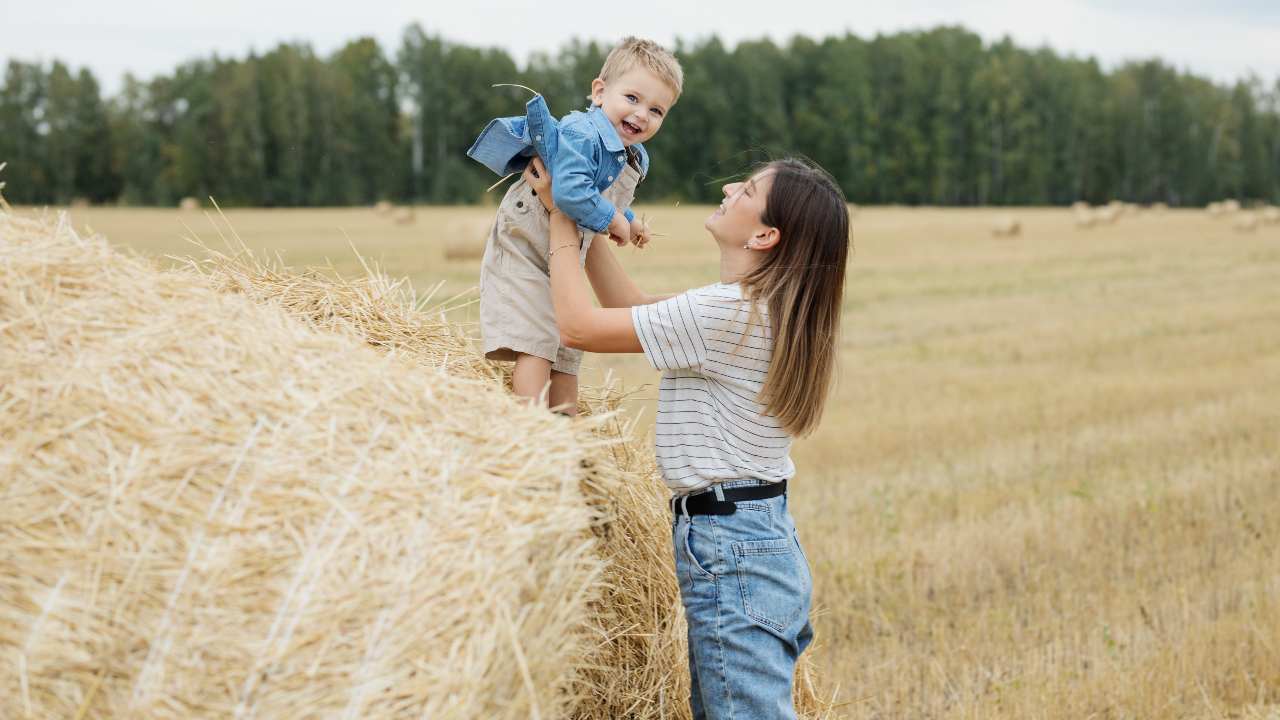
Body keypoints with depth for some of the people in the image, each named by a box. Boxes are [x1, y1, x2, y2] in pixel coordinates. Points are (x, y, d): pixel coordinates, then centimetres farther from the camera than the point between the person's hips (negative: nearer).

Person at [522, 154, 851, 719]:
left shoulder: (727, 313, -20)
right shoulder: (767, 310, 10)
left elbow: (577, 324, -14)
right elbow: (629, 309, 18)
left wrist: (561, 218, -1)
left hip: (728, 549, -10)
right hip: (763, 538, 10)